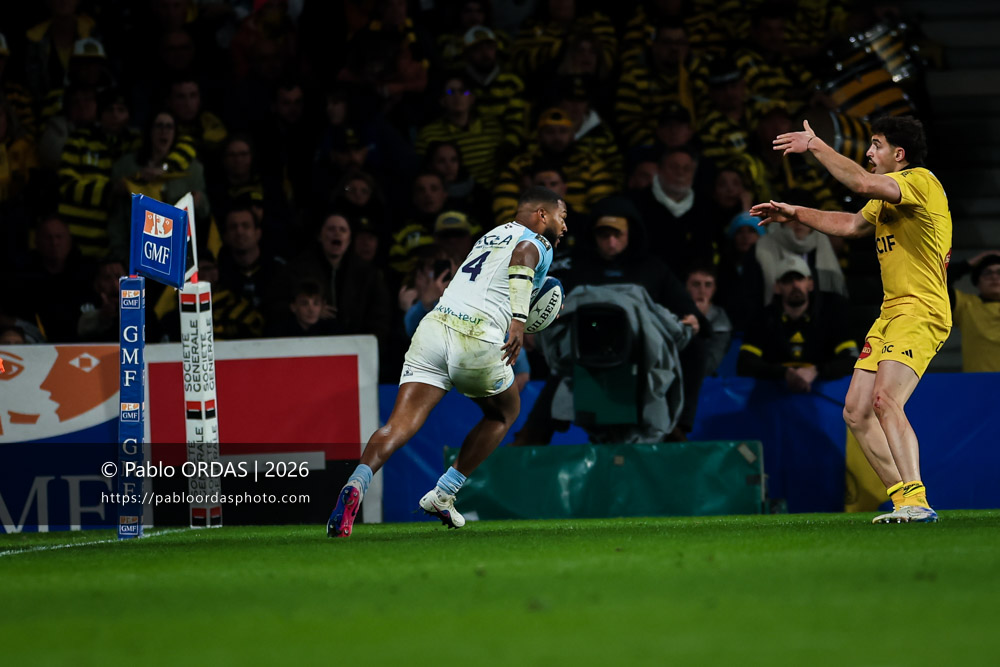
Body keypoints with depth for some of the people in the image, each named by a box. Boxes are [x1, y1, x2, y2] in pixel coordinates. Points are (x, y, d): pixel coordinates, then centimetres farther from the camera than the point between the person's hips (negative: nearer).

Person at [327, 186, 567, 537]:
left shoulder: (491, 235, 30)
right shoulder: (538, 243, 7)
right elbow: (523, 255, -18)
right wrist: (518, 319, -27)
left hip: (434, 324, 5)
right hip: (477, 340, -5)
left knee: (401, 424, -7)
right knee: (505, 412, 24)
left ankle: (356, 485, -34)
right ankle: (442, 495, 19)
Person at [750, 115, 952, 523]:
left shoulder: (920, 181, -11)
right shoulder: (886, 197, 21)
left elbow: (863, 183, -27)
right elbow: (850, 224, 35)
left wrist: (816, 146, -18)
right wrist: (795, 214, 32)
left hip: (921, 312, -11)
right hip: (891, 314, 11)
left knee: (886, 400, -27)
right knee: (856, 412, 4)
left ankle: (916, 501, -33)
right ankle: (904, 499, 8)